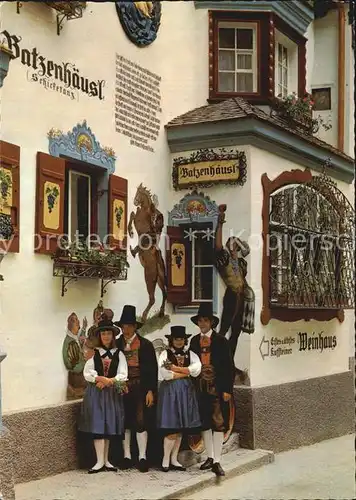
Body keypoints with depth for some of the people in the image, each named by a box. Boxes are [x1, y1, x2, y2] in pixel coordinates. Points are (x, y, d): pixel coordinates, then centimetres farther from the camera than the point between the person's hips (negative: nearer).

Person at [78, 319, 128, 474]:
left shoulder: (119, 354, 6)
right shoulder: (93, 353, 3)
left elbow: (123, 375, -3)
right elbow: (87, 373, -4)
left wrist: (107, 381, -14)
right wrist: (101, 379, -16)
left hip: (112, 393, 2)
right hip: (95, 393, -1)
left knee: (109, 426, 5)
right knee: (97, 426, -7)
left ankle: (106, 460, 13)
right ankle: (100, 462, -7)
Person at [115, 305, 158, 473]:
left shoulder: (145, 345, -1)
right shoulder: (117, 344, 4)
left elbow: (152, 369, -3)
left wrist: (150, 391, -7)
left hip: (140, 389, -2)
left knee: (141, 421, -1)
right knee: (124, 422, 7)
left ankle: (142, 457, 6)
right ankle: (126, 456, 17)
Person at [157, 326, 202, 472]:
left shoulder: (190, 354, 11)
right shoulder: (165, 354, 0)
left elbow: (197, 369, -7)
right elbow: (165, 374, -14)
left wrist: (175, 368, -11)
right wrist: (186, 372, -5)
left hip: (186, 391, 4)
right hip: (170, 391, -4)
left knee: (181, 428, 6)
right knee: (172, 428, -8)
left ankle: (174, 459, 15)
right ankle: (166, 459, 4)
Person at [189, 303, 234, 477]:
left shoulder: (221, 341, -3)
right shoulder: (194, 341, 8)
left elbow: (228, 366, -5)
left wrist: (227, 390, -10)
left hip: (217, 388, -4)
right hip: (200, 388, 4)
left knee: (218, 423, -3)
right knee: (204, 423, 11)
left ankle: (217, 461, 0)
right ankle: (210, 457, 22)